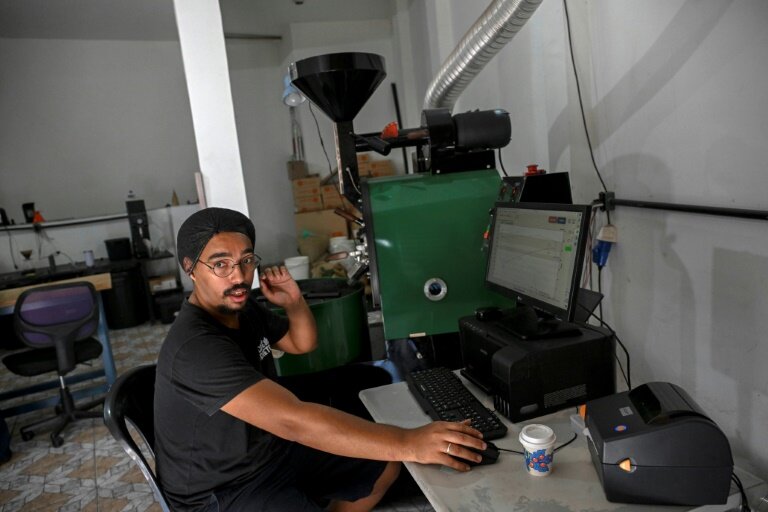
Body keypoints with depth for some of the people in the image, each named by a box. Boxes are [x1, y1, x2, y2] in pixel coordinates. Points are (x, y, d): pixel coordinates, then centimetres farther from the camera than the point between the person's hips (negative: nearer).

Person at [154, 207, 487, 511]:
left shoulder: (241, 309, -1)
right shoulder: (196, 347, -31)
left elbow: (303, 343, 12)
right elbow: (294, 420, -41)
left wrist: (293, 301, -10)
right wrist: (408, 443, -44)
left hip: (272, 449, 8)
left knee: (384, 467, 11)